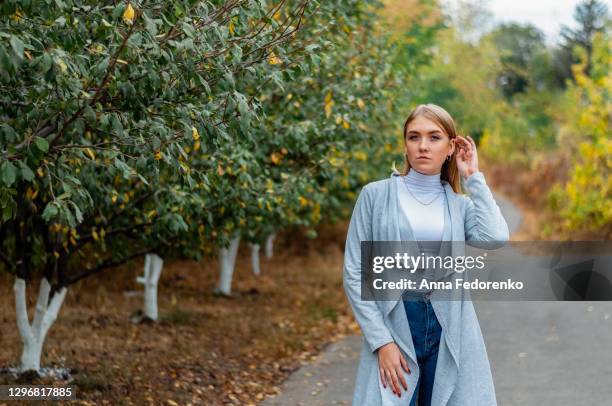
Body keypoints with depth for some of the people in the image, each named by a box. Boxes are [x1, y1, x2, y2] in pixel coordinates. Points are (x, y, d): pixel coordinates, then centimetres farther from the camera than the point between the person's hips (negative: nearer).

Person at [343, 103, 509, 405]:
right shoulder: (376, 195, 1)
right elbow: (354, 274, -2)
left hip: (449, 330, 2)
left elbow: (495, 238, -13)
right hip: (393, 326, -2)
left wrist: (474, 178, -3)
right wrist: (381, 341, -10)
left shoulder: (461, 204, 9)